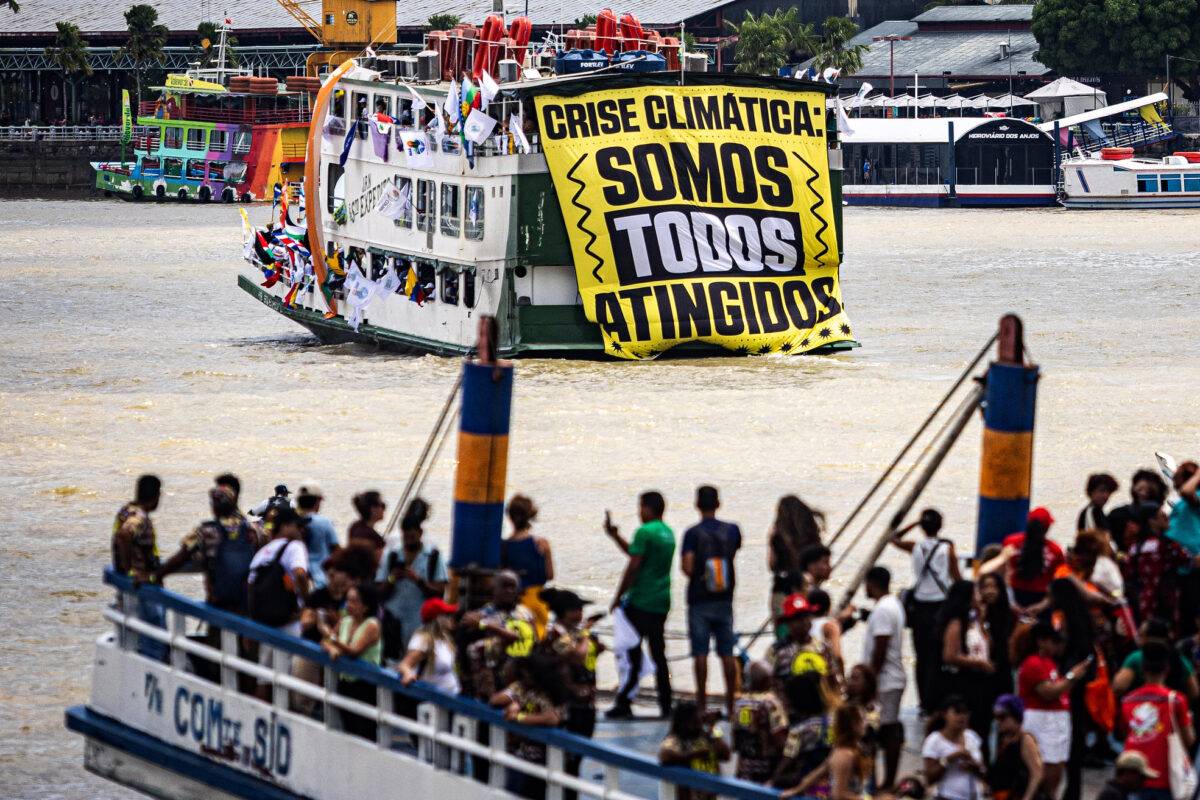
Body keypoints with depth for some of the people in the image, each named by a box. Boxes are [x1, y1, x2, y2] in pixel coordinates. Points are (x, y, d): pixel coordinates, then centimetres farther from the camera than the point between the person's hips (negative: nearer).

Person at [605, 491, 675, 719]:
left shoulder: (644, 532, -13)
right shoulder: (668, 533, 13)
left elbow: (633, 566, -16)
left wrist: (618, 597, -9)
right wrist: (615, 536, 27)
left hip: (640, 603, -8)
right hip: (661, 603, 8)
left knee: (631, 654, -2)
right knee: (658, 654, 10)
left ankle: (624, 704, -3)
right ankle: (666, 705, 9)